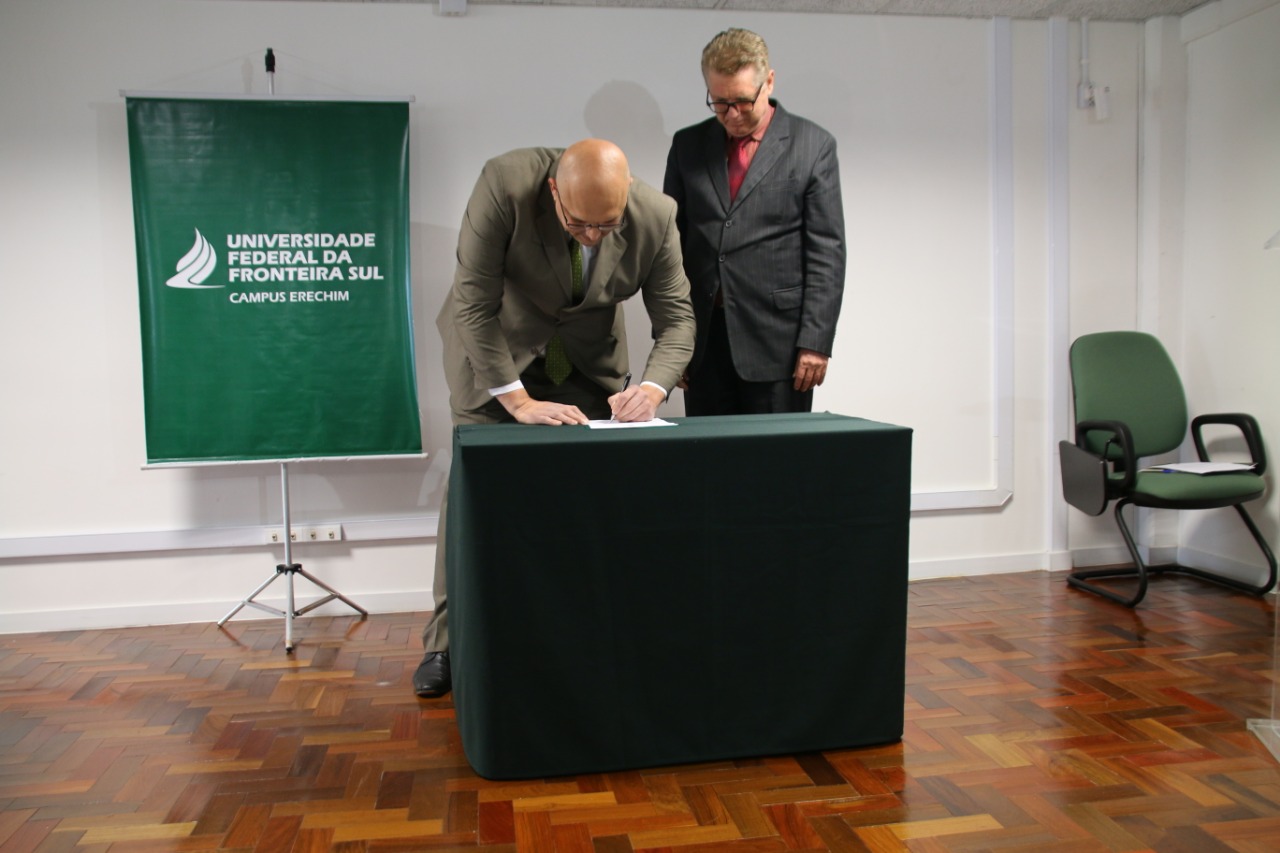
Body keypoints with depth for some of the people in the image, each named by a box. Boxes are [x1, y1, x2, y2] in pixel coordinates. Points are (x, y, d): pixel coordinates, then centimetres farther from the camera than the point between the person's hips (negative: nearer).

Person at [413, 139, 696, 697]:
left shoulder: (655, 216, -23)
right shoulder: (504, 185, -31)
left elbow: (677, 318, -12)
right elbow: (475, 305, -29)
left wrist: (651, 389, -31)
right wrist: (520, 402, -33)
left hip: (589, 352, 3)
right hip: (494, 340, -2)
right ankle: (448, 640, 4)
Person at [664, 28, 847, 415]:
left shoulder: (813, 146, 2)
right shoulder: (687, 146, 11)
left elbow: (827, 252, -2)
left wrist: (815, 341, -8)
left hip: (777, 339, -3)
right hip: (703, 338, 3)